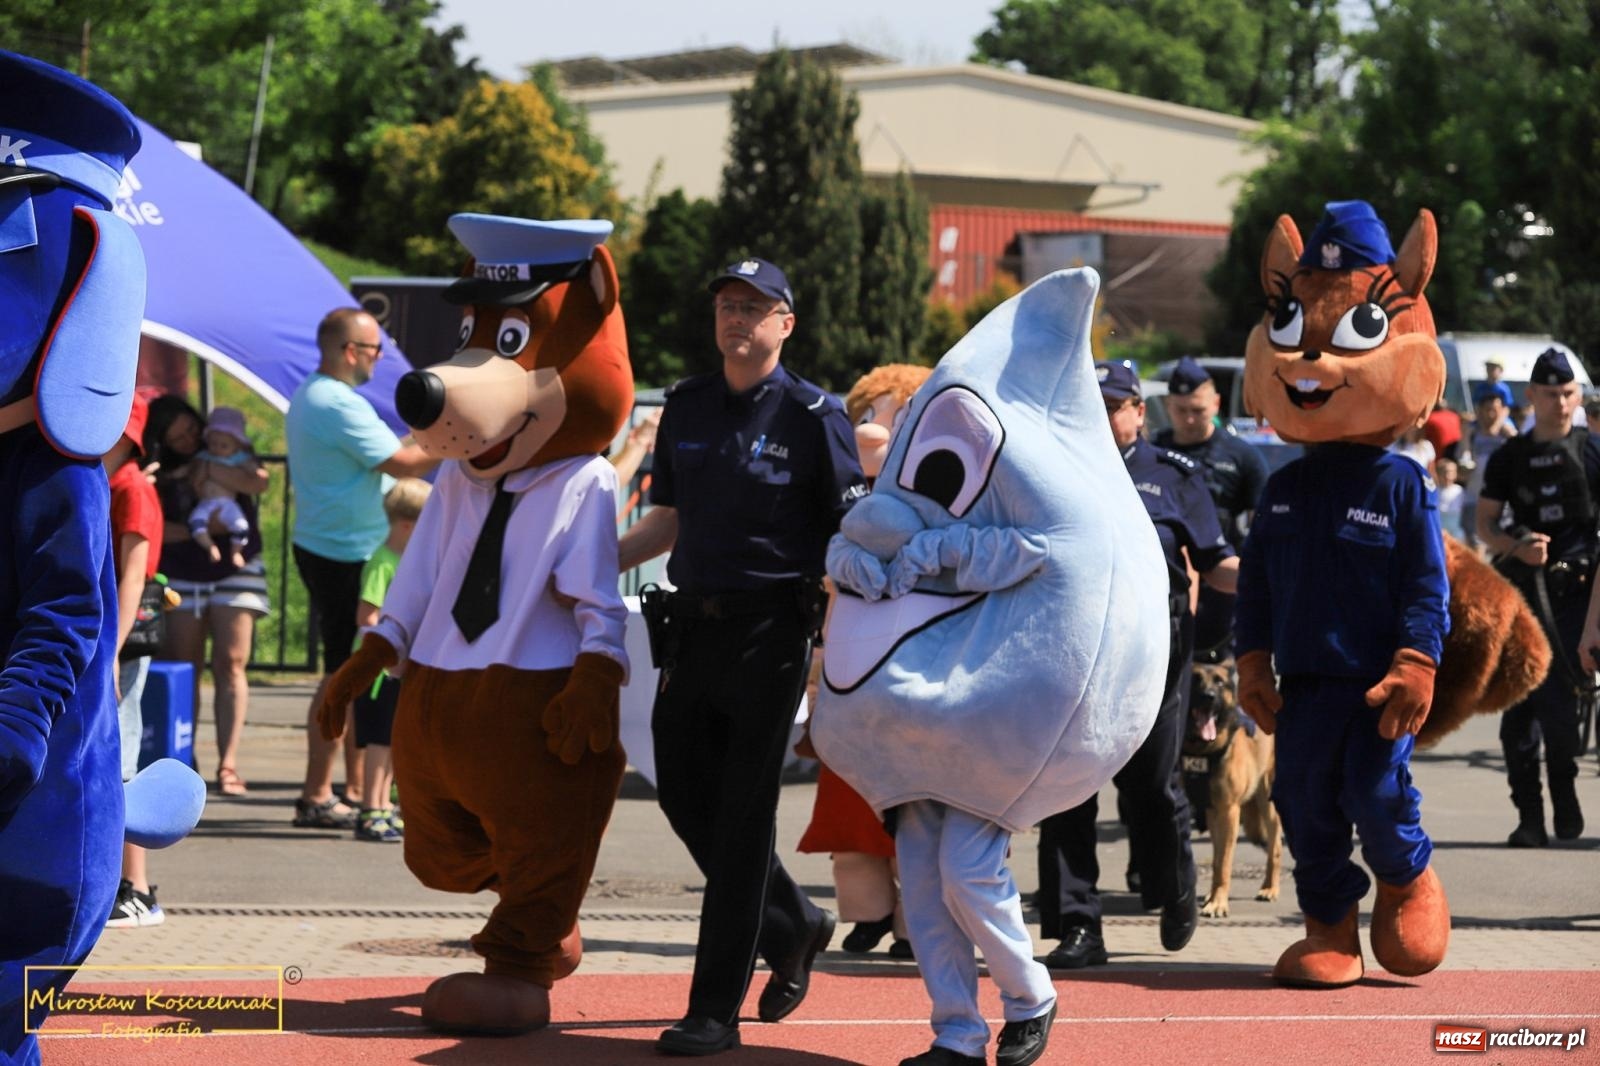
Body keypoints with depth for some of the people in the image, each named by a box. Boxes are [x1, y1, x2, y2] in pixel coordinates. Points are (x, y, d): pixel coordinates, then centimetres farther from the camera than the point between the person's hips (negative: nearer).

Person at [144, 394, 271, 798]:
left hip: (236, 570, -1)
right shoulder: (160, 474, 0)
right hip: (181, 576, 1)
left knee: (231, 665, -10)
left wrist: (205, 469, -19)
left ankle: (228, 764, -15)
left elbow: (259, 482, -17)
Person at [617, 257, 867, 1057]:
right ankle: (792, 927, 31)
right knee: (684, 795, 8)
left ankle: (717, 1011, 0)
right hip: (694, 623, 6)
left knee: (742, 815, -4)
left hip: (771, 630, -6)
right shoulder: (686, 407, 10)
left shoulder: (813, 415, -5)